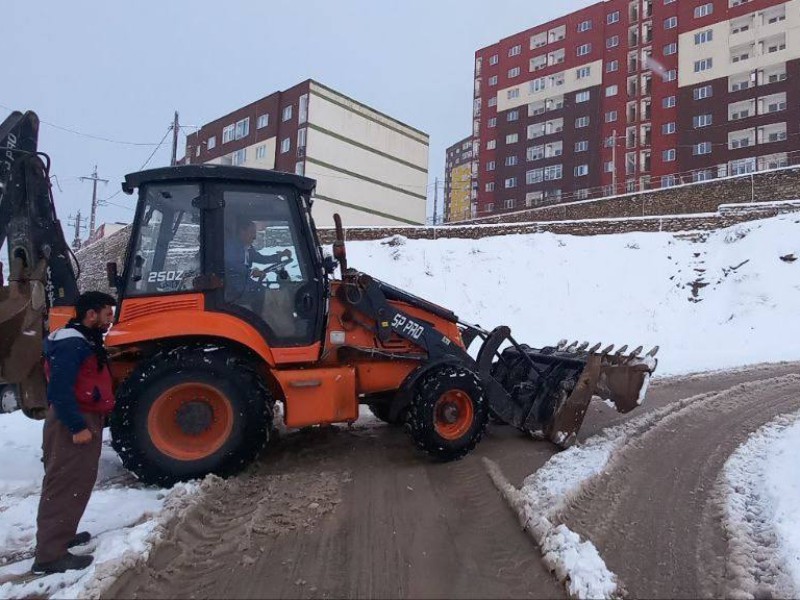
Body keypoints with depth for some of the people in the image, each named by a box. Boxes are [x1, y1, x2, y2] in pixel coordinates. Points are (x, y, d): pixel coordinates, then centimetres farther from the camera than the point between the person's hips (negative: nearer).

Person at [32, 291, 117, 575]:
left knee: (76, 484, 20)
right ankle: (50, 554, 2)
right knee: (64, 487, -5)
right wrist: (77, 426, -25)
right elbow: (59, 389, -26)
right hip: (74, 425, -11)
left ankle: (61, 535, 33)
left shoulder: (84, 341, 16)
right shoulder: (71, 344, -19)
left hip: (84, 420, 11)